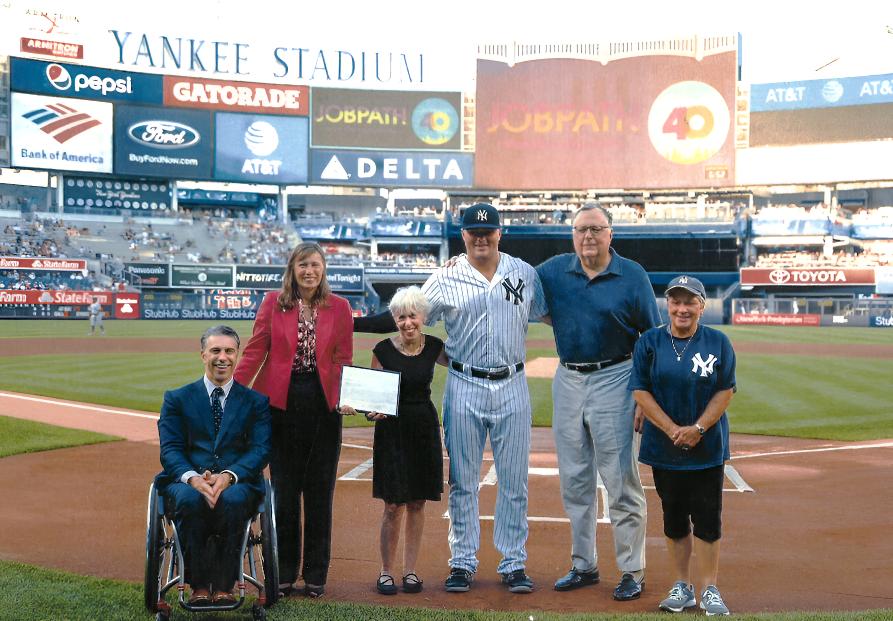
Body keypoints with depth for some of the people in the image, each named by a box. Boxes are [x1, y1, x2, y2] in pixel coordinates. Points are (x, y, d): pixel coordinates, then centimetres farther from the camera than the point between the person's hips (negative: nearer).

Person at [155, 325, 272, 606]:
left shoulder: (256, 401, 13)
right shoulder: (177, 399, 14)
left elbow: (261, 449, 0)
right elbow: (170, 449, 3)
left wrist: (229, 476, -19)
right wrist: (193, 478, -19)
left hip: (237, 484, 0)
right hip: (186, 481, 1)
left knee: (232, 499, -36)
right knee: (189, 499, -35)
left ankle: (223, 584, -26)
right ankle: (199, 584, -26)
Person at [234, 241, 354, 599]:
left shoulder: (339, 307, 5)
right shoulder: (273, 303, 3)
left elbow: (343, 360, 5)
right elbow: (255, 352, 0)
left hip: (323, 404, 1)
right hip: (281, 401, 0)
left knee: (319, 491, 5)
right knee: (284, 489, 5)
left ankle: (315, 576, 15)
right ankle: (284, 574, 16)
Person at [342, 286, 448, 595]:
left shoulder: (433, 347, 1)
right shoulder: (383, 350, -6)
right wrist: (371, 410, -19)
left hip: (424, 427, 3)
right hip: (391, 428, -2)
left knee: (417, 503, 7)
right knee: (394, 506, -4)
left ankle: (409, 570, 18)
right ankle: (386, 571, 10)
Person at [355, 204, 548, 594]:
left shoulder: (525, 274, 5)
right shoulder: (445, 279, 0)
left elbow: (552, 313, 16)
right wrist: (351, 324, -4)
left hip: (512, 388, 1)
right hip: (465, 389, -1)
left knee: (514, 482, 5)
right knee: (462, 481, 5)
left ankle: (514, 564, 14)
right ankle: (463, 562, 16)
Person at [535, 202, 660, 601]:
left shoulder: (632, 276, -4)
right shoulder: (552, 271, 5)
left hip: (614, 381, -4)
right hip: (567, 381, 4)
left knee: (621, 481, -2)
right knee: (574, 482, 11)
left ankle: (632, 572, 8)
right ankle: (584, 566, 23)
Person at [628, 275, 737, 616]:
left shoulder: (718, 343, 0)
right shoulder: (649, 342, 1)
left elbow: (725, 392, -2)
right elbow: (641, 391, -3)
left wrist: (698, 428, -14)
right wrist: (672, 429, -11)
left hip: (707, 447, -1)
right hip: (664, 447, 1)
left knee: (707, 519, -1)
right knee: (674, 517, 8)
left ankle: (708, 589, 9)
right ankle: (682, 587, 19)